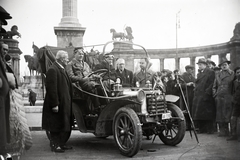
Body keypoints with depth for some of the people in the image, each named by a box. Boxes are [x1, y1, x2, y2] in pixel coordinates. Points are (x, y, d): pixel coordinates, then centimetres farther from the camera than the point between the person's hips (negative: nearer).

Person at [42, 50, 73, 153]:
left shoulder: (61, 69, 15)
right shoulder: (53, 70, -17)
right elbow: (52, 89, -23)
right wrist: (54, 104, -24)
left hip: (63, 103, 10)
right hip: (57, 103, -10)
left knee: (61, 124, 16)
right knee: (55, 125, 1)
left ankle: (60, 143, 26)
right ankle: (55, 145, 10)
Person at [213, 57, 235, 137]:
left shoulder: (232, 74, 4)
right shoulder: (218, 75, 15)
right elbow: (214, 87, 20)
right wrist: (215, 94, 7)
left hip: (227, 97, -4)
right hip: (219, 97, 4)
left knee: (226, 114, -5)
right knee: (220, 114, 4)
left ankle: (225, 131, 2)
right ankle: (222, 130, 11)